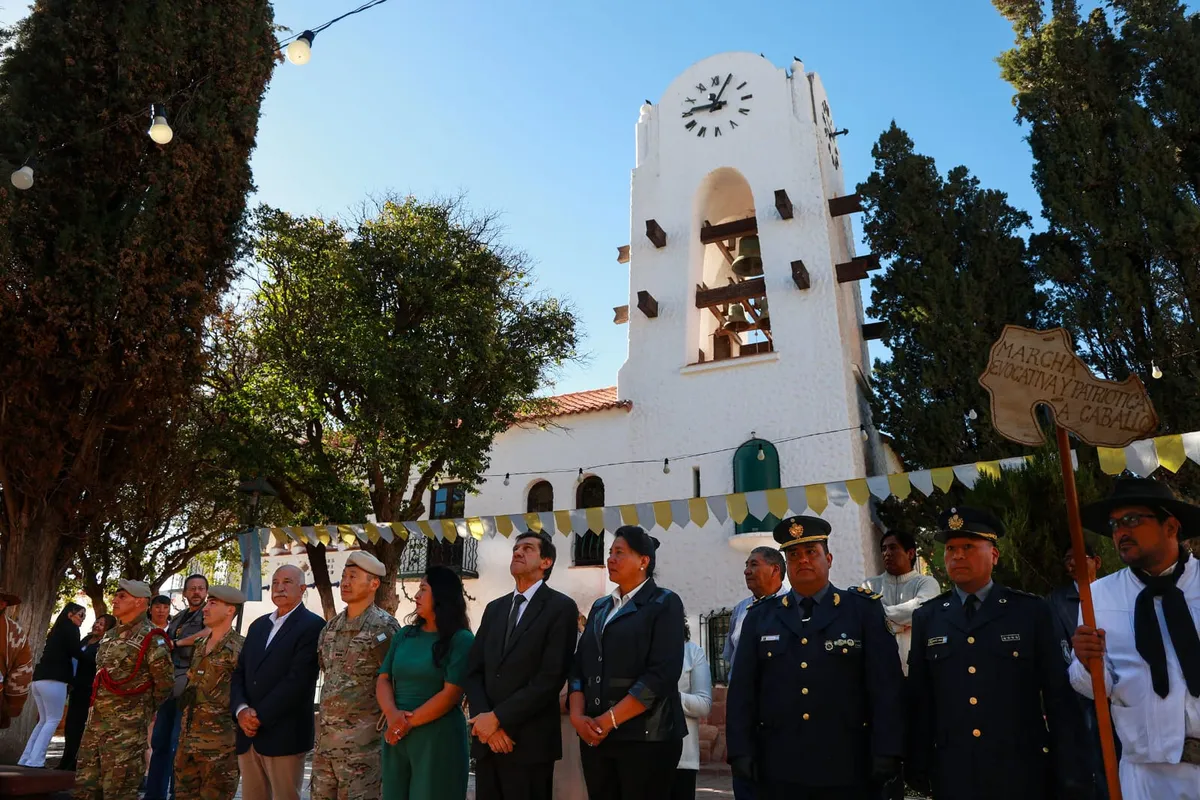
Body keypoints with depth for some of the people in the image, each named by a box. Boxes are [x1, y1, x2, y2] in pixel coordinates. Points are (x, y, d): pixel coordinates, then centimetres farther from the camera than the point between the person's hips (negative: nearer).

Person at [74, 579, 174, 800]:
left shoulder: (151, 638, -12)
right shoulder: (110, 635, 13)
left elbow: (165, 682, -11)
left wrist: (143, 709, 1)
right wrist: (102, 706, 16)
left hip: (127, 727, -8)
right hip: (95, 721, 8)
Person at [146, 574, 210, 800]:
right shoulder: (178, 618, 20)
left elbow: (211, 631, -23)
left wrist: (176, 643, -14)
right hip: (169, 686, 7)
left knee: (179, 744, -5)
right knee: (159, 741, 9)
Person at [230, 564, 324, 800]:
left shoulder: (312, 626, -8)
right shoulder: (258, 625, 16)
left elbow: (298, 680, -16)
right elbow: (239, 673, 10)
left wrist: (260, 716, -15)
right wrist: (241, 710, -7)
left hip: (284, 735, -6)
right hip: (248, 733, 6)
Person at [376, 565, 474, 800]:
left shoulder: (461, 639, -8)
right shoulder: (404, 634, 9)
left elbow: (451, 693, -13)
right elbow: (383, 680, 7)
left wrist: (410, 722, -13)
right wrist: (393, 715, -11)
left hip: (438, 737, -5)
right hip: (397, 736, 5)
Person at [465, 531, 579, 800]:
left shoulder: (561, 607, -5)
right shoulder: (494, 608, 14)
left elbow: (551, 677, -14)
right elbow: (474, 671, 8)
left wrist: (498, 717, -14)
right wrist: (485, 720, -8)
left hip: (529, 742, -5)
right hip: (486, 741, 5)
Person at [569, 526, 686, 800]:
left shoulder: (664, 603, -3)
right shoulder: (600, 607, 15)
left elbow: (662, 674, -14)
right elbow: (580, 666, 12)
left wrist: (610, 720, -16)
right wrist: (577, 715, -6)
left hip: (645, 736, -5)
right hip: (595, 736, 6)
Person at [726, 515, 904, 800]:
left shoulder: (865, 610, 1)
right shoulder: (759, 618, 6)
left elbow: (887, 686, -4)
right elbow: (742, 691, 5)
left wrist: (886, 755, -10)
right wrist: (741, 752, -2)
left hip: (847, 770, -1)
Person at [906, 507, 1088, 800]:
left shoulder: (1032, 611, -2)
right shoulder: (926, 618, 3)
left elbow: (1059, 696, -2)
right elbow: (919, 700, 4)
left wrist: (1070, 774, -5)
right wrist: (918, 766, 2)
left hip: (1024, 774, -1)